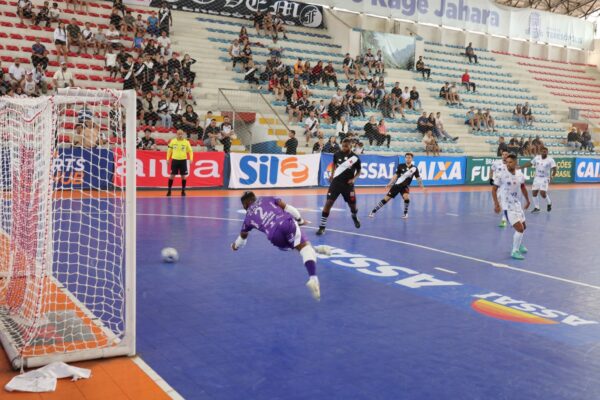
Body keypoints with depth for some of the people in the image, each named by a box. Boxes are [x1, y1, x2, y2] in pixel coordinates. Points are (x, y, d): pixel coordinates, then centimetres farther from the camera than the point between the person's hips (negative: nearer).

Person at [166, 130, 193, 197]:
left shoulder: (186, 142, 0)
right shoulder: (173, 141, 2)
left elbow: (190, 151, 5)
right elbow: (169, 150, 11)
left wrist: (191, 159, -8)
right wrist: (168, 159, 5)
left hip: (183, 160, 0)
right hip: (175, 160, 0)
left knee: (183, 176, 3)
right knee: (172, 175, 0)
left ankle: (183, 191, 15)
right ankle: (169, 191, 9)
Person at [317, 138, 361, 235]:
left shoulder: (355, 158, -9)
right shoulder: (337, 154, -5)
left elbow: (358, 171, 5)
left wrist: (353, 179, -10)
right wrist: (332, 174, 12)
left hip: (348, 184, 0)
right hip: (336, 182, 0)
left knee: (352, 205, 11)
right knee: (328, 203, -13)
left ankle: (355, 217, 48)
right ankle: (322, 227, -8)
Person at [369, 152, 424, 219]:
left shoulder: (414, 168, -6)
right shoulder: (400, 166, -5)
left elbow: (418, 178, 2)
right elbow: (395, 175, 2)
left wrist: (422, 187, -1)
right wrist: (389, 184, 1)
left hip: (405, 186, 0)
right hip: (396, 185, 1)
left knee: (406, 197, -29)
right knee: (386, 198, -2)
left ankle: (406, 213, -4)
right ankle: (374, 211, 9)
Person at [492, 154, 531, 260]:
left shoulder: (520, 175, -2)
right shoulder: (501, 175, -17)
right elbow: (494, 189, -11)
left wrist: (527, 200, 23)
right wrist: (496, 204, -18)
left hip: (517, 204, 7)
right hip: (507, 206, -7)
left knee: (523, 227, 22)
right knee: (520, 229, -14)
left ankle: (519, 244, 49)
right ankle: (515, 251, 2)